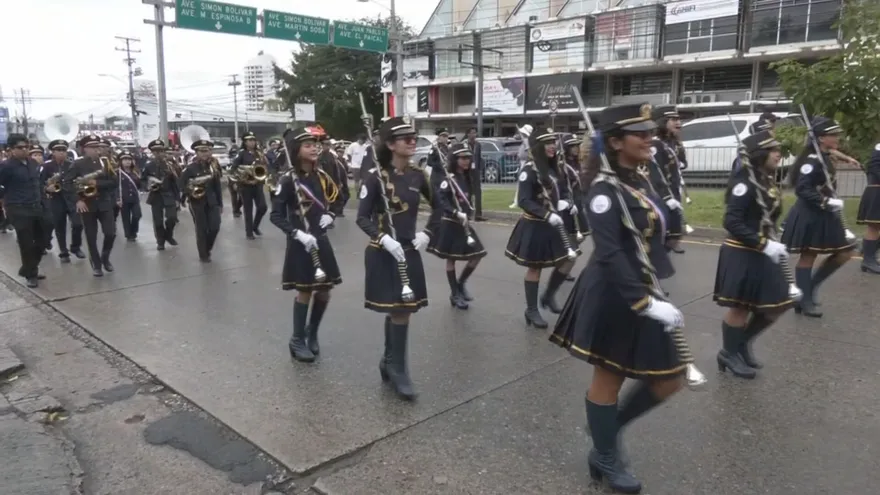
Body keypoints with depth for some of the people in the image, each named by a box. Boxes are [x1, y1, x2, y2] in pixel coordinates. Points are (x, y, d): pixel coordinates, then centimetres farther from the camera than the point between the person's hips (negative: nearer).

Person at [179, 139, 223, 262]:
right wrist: (190, 192, -24)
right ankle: (203, 255, 14)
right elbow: (180, 184, -7)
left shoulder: (214, 165, 4)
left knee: (215, 227, -1)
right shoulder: (190, 167, -7)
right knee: (201, 230, 1)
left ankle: (207, 249, 24)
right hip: (197, 202, -3)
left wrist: (220, 203, 10)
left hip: (212, 201, 3)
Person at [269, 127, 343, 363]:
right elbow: (276, 215, -13)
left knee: (324, 291, 9)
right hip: (300, 243, -5)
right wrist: (297, 233, -24)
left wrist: (330, 215, 1)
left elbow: (337, 198, 20)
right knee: (305, 291, 1)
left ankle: (312, 332, 32)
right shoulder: (288, 180, -13)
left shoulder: (322, 176, 4)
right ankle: (297, 340, 17)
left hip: (321, 241, 5)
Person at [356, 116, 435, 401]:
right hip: (382, 254, -5)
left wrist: (427, 233, 1)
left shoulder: (417, 175, 3)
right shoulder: (375, 177, -11)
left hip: (409, 252, 5)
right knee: (399, 310, -4)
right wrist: (384, 239, -26)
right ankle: (398, 370, 12)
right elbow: (362, 219, -11)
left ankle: (389, 363, 32)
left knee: (401, 310, 13)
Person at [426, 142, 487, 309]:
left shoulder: (467, 178, 10)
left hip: (464, 223, 7)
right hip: (450, 223, -7)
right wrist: (456, 213, -28)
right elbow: (440, 200, -22)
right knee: (451, 259, 3)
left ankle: (461, 284, 24)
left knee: (476, 255, 4)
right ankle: (455, 294, 15)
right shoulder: (448, 178, -13)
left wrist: (468, 212, 5)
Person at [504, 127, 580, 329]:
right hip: (534, 226, -8)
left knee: (569, 259, 6)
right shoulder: (529, 171, -15)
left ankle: (549, 296, 25)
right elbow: (524, 201, -21)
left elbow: (563, 191, 16)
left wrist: (565, 202, -8)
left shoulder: (553, 169, 9)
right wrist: (547, 215, -30)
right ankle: (532, 310, 16)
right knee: (535, 268, 2)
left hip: (553, 225, 8)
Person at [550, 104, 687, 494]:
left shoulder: (640, 181, 10)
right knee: (609, 377, 9)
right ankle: (607, 459, 29)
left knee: (670, 378, 13)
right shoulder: (605, 190, -17)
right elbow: (609, 254, -25)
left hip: (641, 290, 9)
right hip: (613, 295, -9)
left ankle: (608, 427, 32)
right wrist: (645, 302, -29)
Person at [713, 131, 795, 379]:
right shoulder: (744, 182, -17)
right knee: (740, 307, 3)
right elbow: (731, 223, -23)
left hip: (762, 254, 9)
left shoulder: (767, 181, 10)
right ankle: (729, 353, 22)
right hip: (741, 255, -9)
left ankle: (743, 343, 29)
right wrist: (765, 245, -24)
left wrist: (774, 245, 5)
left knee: (777, 304, 11)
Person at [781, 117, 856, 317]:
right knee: (808, 257, 0)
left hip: (823, 216, 9)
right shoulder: (812, 161, -17)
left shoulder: (825, 159, 12)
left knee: (845, 252, 10)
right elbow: (802, 190, -24)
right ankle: (805, 302, 10)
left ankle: (810, 286, 19)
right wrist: (828, 202, -25)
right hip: (809, 216, -9)